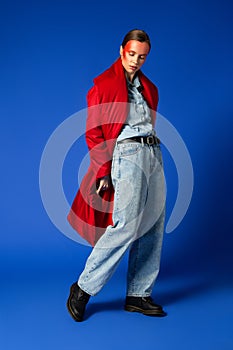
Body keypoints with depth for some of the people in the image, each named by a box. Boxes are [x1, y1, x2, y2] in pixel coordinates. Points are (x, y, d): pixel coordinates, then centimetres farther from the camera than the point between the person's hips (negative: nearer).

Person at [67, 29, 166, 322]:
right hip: (126, 153, -7)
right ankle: (83, 288, -2)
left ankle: (138, 296, 13)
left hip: (153, 154, 7)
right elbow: (93, 133, -4)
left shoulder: (149, 88, 20)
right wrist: (103, 172, -10)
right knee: (126, 224, -15)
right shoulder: (104, 85, 1)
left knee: (153, 226, 4)